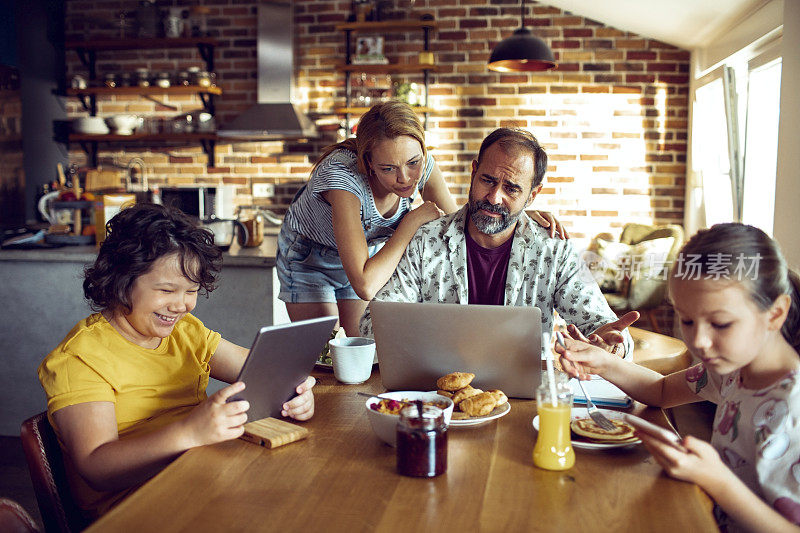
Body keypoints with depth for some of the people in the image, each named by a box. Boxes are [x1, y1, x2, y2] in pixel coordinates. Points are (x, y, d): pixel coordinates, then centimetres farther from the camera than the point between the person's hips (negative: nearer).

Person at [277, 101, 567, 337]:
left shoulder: (420, 164, -25)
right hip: (309, 256, -4)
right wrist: (413, 221, -39)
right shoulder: (343, 176, -41)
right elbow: (365, 286, -47)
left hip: (369, 252, 4)